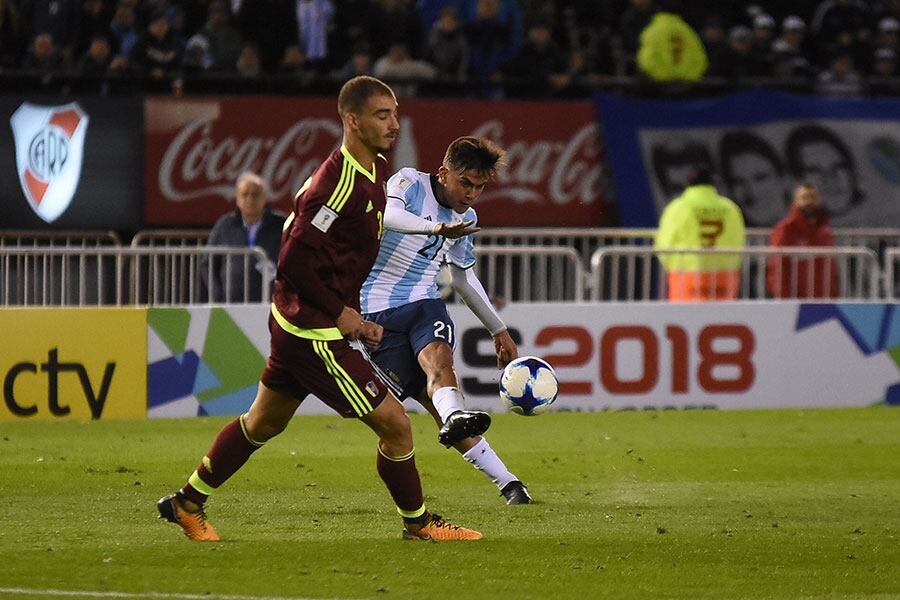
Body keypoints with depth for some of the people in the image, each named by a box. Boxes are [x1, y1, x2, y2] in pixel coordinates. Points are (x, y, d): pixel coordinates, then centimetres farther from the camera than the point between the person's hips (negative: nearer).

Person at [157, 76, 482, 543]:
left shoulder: (373, 171, 8)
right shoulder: (338, 184, -23)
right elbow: (293, 262, -23)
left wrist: (356, 316, 13)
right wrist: (341, 313, -16)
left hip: (295, 324, 11)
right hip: (316, 334, -11)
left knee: (264, 422, 24)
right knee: (394, 423, -6)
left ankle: (188, 503, 36)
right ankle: (418, 524, 10)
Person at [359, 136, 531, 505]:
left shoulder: (466, 218, 12)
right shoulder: (409, 183, -8)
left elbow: (464, 277, 27)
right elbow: (387, 213, -32)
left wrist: (498, 329, 28)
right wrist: (436, 228, -48)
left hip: (424, 304, 5)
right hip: (378, 313, -5)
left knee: (438, 362, -30)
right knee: (435, 403, -15)